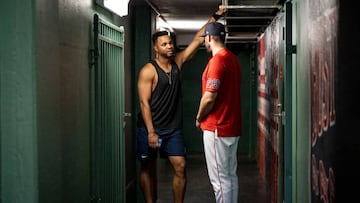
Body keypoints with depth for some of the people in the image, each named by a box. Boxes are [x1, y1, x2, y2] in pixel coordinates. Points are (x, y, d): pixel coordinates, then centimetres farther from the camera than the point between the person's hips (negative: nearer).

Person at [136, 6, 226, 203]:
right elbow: (144, 103, -14)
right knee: (148, 169, 6)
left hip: (173, 128, 5)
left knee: (180, 167, -2)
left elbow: (198, 40, 6)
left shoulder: (177, 62, 6)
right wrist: (151, 132, -20)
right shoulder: (148, 70, -10)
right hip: (150, 128, -5)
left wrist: (215, 16, 1)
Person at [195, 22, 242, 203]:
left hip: (217, 128, -9)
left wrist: (199, 118, -4)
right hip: (232, 126, 9)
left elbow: (209, 98, -21)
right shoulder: (233, 59, 12)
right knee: (231, 176, 14)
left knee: (220, 179, -4)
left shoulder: (217, 60, -16)